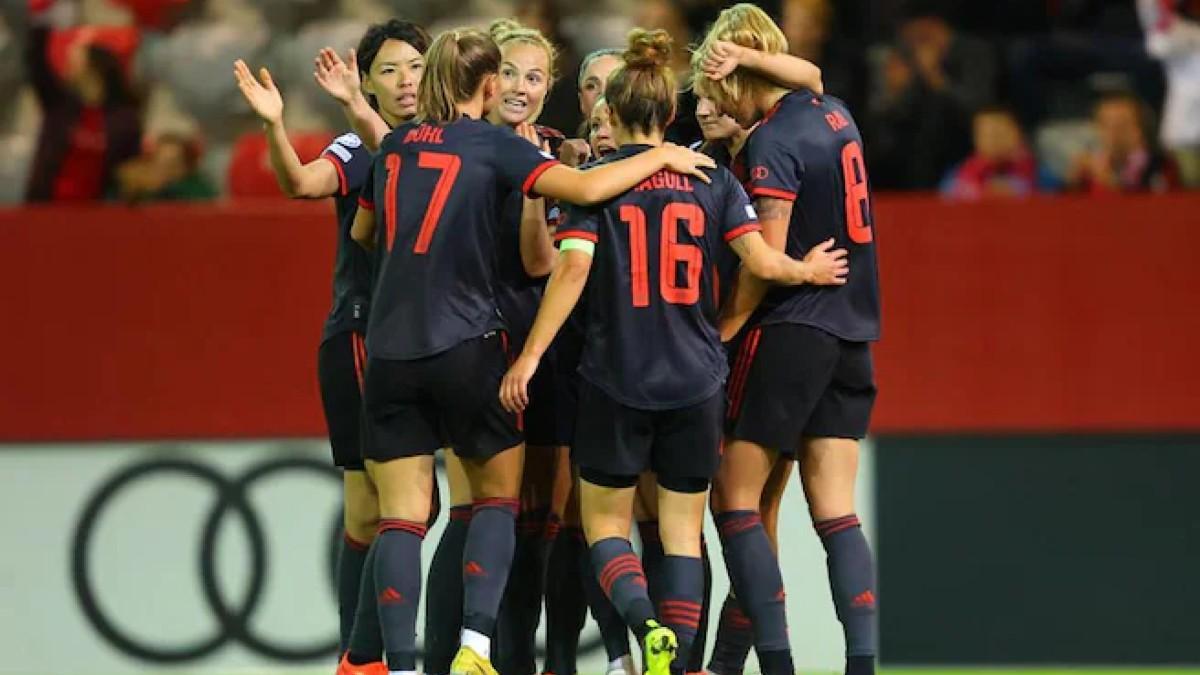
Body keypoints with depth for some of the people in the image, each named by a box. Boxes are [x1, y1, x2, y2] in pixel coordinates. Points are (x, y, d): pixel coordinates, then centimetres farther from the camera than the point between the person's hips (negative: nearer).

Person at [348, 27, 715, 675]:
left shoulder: (395, 145, 11)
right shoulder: (493, 145, -4)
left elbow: (362, 232, 25)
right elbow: (585, 187, -16)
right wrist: (662, 155, -4)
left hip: (390, 349, 3)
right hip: (467, 347, -3)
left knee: (401, 517, 2)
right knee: (497, 498, 12)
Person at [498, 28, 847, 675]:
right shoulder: (712, 179, 2)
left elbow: (573, 267, -15)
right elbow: (761, 261, -4)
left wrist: (530, 355, -15)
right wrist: (810, 271, 17)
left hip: (614, 381, -2)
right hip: (695, 381, 2)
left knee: (604, 525, 9)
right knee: (682, 532, 10)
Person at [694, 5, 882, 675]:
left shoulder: (774, 140, -13)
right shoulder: (835, 115, 10)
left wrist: (721, 332, -7)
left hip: (792, 329, -8)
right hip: (853, 330, 8)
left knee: (734, 500, 2)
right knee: (837, 514, 5)